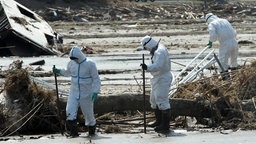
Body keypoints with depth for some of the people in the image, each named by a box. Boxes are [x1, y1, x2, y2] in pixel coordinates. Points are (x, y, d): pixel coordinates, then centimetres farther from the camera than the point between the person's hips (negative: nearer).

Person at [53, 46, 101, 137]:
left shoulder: (90, 64, -14)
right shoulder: (71, 63, 0)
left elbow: (96, 79, -10)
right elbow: (68, 72, 22)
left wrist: (95, 92, -19)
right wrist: (59, 71, 6)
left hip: (86, 94, -4)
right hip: (74, 93, 4)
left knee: (88, 113, 7)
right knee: (70, 112, -12)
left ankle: (91, 129, 31)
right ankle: (73, 132, -8)